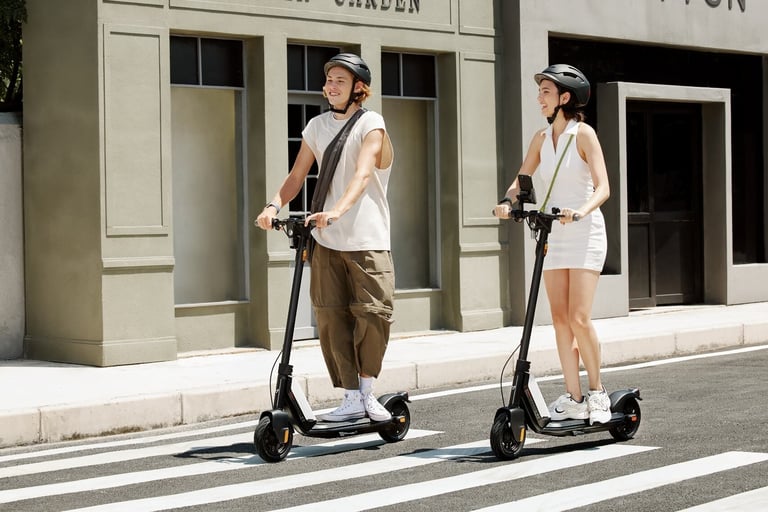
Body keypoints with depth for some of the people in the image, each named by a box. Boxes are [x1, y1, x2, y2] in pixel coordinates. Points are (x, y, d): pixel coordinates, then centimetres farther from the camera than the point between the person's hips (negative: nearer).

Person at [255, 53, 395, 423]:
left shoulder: (371, 123, -3)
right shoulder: (317, 126, 13)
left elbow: (362, 174, -19)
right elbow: (297, 175, 13)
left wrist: (337, 211, -35)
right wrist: (274, 205, -8)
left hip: (367, 239, -4)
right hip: (326, 241, 4)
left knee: (372, 313, -10)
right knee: (331, 316, -1)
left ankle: (368, 392, 9)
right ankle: (352, 399, 8)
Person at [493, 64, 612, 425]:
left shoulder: (583, 133, -7)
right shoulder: (542, 138, 10)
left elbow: (602, 187, -14)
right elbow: (521, 180, 10)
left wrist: (581, 211, -33)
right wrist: (507, 200, -12)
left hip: (585, 233, -6)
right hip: (553, 234, 6)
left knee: (579, 318, -11)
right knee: (560, 319, 3)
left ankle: (597, 393, 6)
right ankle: (573, 399, 8)